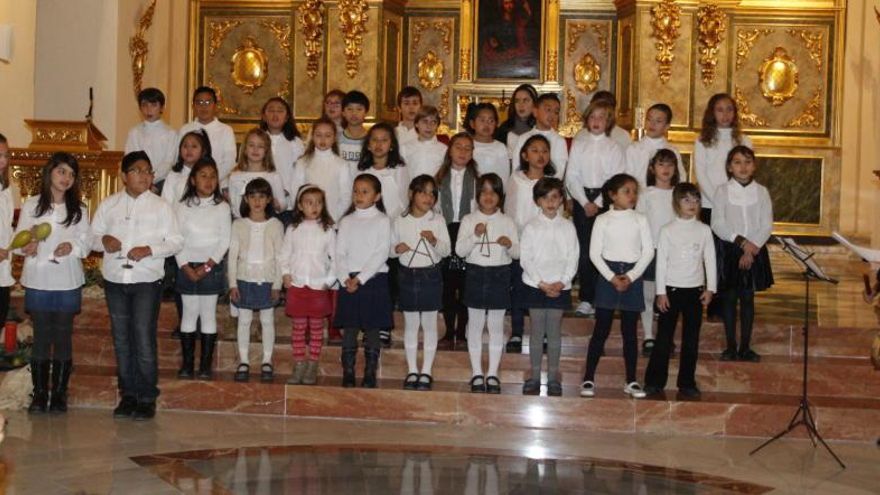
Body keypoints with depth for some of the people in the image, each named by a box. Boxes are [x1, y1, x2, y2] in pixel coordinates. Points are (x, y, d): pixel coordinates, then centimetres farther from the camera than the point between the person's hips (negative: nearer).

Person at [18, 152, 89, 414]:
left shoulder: (79, 210, 5)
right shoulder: (31, 205, 2)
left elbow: (86, 245, 3)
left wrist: (73, 247, -18)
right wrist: (28, 244, -19)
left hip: (68, 283, 1)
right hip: (38, 281, -1)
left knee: (63, 339, 4)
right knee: (41, 338, 4)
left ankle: (59, 394, 12)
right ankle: (39, 394, 12)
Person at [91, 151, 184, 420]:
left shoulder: (161, 206, 2)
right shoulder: (108, 205, 9)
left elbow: (175, 241, 0)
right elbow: (93, 235, 12)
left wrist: (149, 250, -15)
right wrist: (104, 241, -11)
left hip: (147, 280, -3)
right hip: (115, 279, 3)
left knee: (144, 339, -6)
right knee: (121, 339, 8)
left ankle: (147, 397, 3)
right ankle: (127, 394, 18)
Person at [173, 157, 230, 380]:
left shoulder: (222, 207, 0)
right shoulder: (182, 207, 1)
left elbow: (224, 241, -2)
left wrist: (207, 266, -11)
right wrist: (186, 267, -11)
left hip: (212, 266, 0)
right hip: (187, 266, 0)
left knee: (209, 314, 2)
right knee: (189, 313, 4)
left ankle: (206, 365, 7)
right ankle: (187, 364, 9)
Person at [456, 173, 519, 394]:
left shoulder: (507, 222, 3)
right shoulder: (469, 220, 1)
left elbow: (517, 253, 2)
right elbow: (459, 250, -6)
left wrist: (509, 245, -20)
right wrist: (475, 236, -21)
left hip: (499, 275, 0)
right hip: (475, 274, 0)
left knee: (496, 325, 6)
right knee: (475, 324, 6)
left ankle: (492, 374, 14)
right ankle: (477, 373, 15)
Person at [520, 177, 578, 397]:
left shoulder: (568, 227, 3)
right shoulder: (531, 227, -1)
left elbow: (573, 258, 0)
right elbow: (525, 259, -4)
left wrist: (561, 282, -11)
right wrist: (541, 283, -12)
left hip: (559, 287, 1)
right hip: (535, 285, -1)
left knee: (554, 332, 5)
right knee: (537, 331, 3)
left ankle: (553, 377, 12)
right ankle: (535, 376, 11)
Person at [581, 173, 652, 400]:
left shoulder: (640, 220, 4)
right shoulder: (603, 220, -1)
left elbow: (648, 251, 0)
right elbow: (595, 253, -4)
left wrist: (631, 276, -10)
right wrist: (612, 277, -13)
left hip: (633, 276, 2)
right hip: (608, 275, -2)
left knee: (629, 331, 7)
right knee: (601, 329, -1)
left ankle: (631, 381, 13)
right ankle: (588, 379, 3)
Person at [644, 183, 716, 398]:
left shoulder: (704, 230, 3)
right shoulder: (668, 230, -3)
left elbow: (710, 260, 5)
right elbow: (661, 261, -3)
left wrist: (710, 288, -1)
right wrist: (661, 292, -6)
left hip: (695, 290, 2)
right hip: (671, 289, -2)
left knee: (691, 338, 6)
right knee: (664, 337, 1)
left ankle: (687, 383, 15)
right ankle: (654, 382, 8)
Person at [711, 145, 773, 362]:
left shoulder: (761, 192, 3)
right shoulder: (722, 191, -2)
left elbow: (767, 226, -2)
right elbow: (717, 224, -9)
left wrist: (752, 248, -13)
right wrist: (741, 241, -18)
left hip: (755, 250, 1)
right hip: (729, 249, -1)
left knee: (748, 297, 6)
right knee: (729, 298, 3)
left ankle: (745, 347, 12)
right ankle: (731, 347, 10)